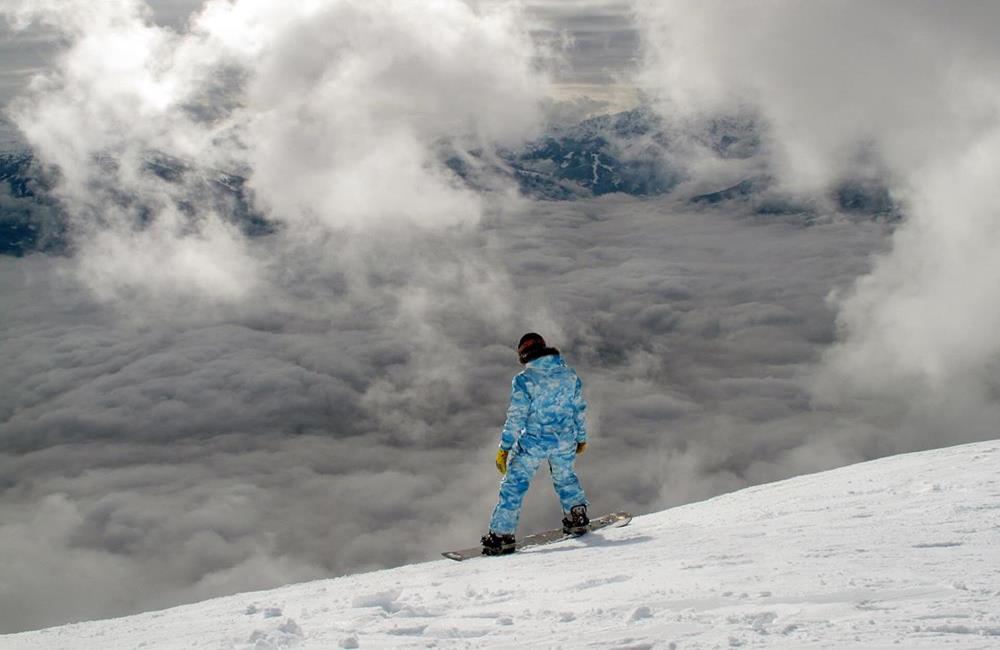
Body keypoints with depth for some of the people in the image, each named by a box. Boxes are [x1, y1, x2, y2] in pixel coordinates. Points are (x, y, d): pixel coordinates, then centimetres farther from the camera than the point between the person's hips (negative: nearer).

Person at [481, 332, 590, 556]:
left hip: (532, 442, -4)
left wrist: (504, 448, -8)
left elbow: (516, 417, -13)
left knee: (514, 485, 3)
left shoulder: (524, 380, -12)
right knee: (565, 477, 30)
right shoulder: (570, 375, 2)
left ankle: (501, 534, 0)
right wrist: (582, 437, 24)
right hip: (564, 442, 4)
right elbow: (579, 409, 10)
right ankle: (576, 515, 30)